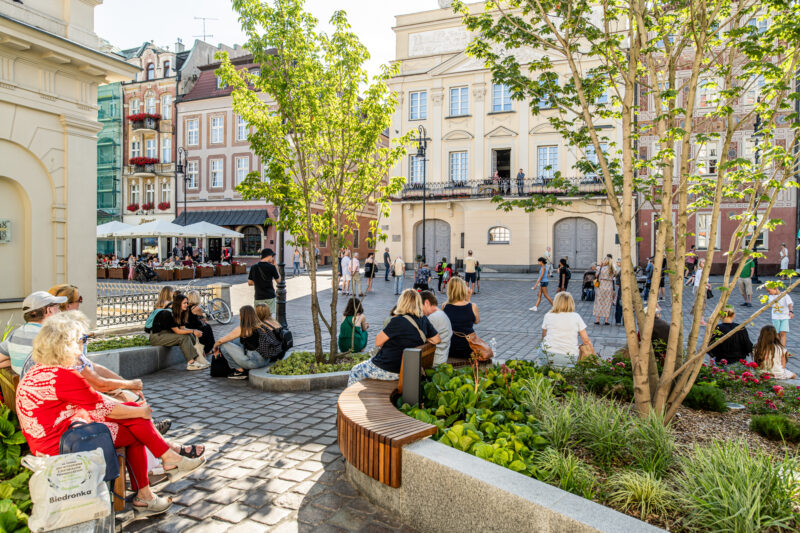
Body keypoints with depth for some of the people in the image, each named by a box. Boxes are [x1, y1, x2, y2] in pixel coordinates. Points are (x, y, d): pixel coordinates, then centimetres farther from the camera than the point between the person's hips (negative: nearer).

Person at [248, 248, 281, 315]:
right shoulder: (271, 267, -9)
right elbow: (278, 280, 3)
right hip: (270, 297, -3)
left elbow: (249, 283, 7)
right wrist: (275, 266, 6)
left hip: (258, 297, 3)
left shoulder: (253, 267, 2)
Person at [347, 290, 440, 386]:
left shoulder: (397, 321, -24)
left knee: (355, 371, 17)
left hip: (389, 370, -8)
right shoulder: (423, 320, -6)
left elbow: (378, 342, -17)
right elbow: (437, 340, 4)